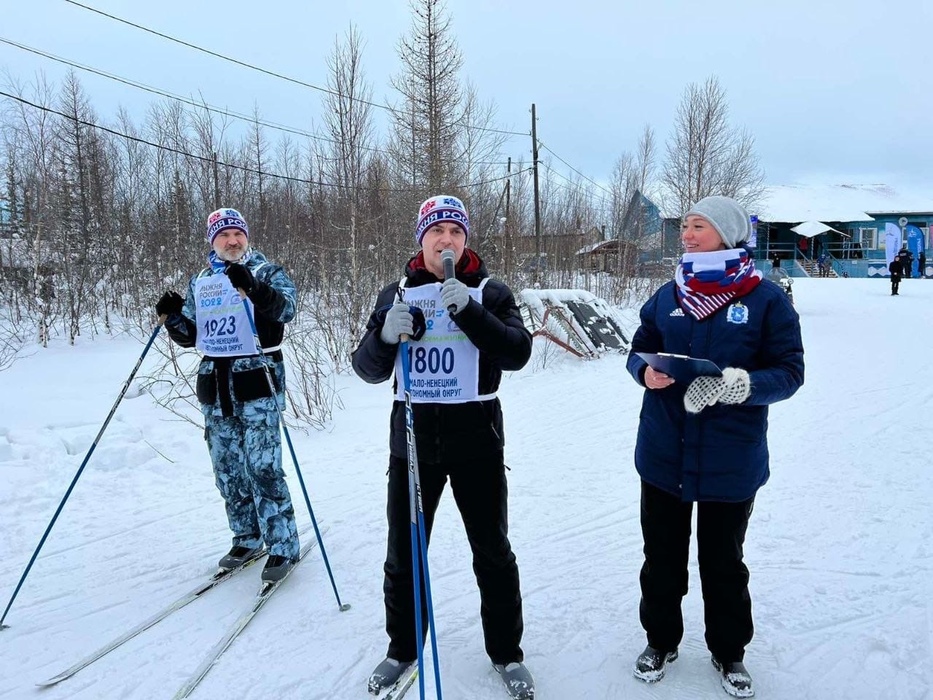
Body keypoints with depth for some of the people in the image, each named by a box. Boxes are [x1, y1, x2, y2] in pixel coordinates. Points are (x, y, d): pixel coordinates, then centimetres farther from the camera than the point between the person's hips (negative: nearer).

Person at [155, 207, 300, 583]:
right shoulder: (200, 282, 15)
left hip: (257, 383, -6)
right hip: (214, 387, 6)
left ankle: (283, 545, 3)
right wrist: (173, 316, -2)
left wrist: (253, 287, -37)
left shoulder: (267, 272, 0)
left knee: (263, 468, -8)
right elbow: (190, 336, 18)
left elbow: (286, 308, -21)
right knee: (227, 469, 11)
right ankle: (247, 538, 26)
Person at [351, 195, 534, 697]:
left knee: (493, 552, 10)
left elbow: (517, 354, -15)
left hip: (476, 439, -1)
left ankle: (506, 652, 31)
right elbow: (368, 369, 0)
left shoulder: (489, 292, -1)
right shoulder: (397, 294, 4)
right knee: (403, 552, 13)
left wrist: (467, 309, -27)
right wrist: (386, 336, -22)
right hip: (411, 438, 2)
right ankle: (402, 648, 35)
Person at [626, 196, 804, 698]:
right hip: (663, 454, 3)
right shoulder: (668, 296, 3)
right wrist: (645, 371, -13)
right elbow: (639, 351, 10)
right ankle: (660, 640, 39)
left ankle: (728, 652, 39)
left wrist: (741, 384, -27)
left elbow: (789, 372, -8)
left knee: (723, 561, 16)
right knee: (661, 555, 17)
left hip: (731, 460, -3)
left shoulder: (766, 300, -7)